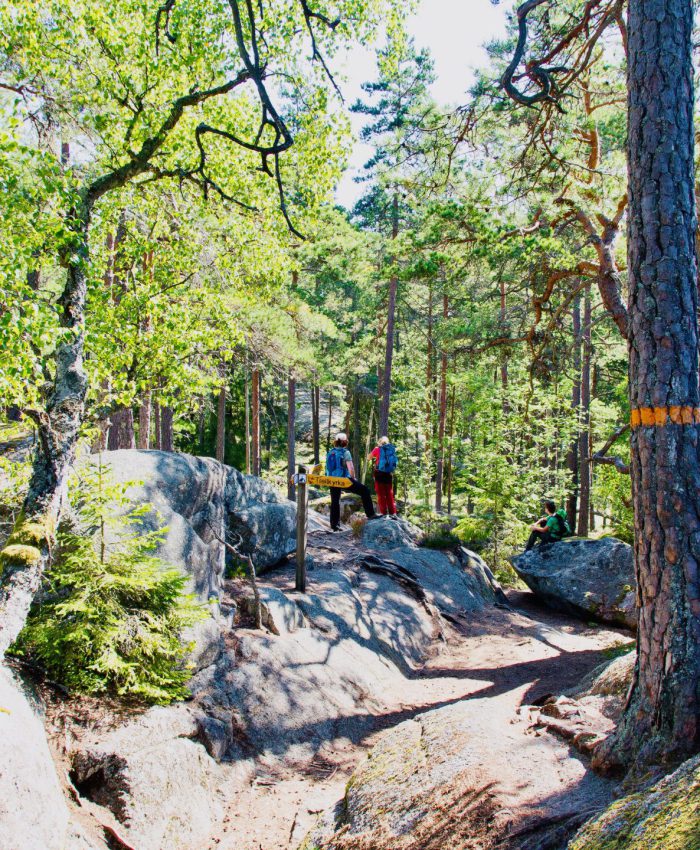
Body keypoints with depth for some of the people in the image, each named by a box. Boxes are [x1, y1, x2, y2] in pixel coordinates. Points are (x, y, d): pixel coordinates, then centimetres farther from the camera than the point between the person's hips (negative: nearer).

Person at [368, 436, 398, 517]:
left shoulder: (377, 449, -4)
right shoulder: (392, 449, 5)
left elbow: (369, 457, 10)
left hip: (379, 473, -3)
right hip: (388, 474, 3)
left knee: (381, 494, 2)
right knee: (390, 494, 11)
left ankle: (383, 513, 0)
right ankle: (392, 512, 9)